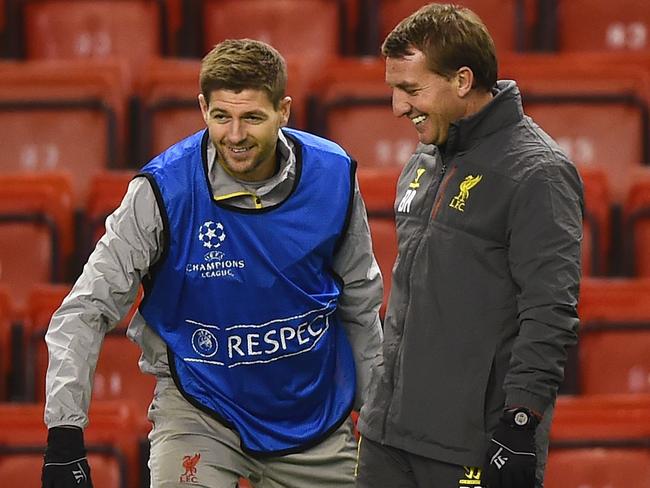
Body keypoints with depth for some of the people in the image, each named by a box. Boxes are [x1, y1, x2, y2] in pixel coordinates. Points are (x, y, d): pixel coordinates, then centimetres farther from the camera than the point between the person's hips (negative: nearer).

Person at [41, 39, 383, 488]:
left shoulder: (333, 176, -9)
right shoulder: (163, 190, -18)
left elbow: (361, 304, 7)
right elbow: (86, 311, -15)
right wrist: (65, 436, -25)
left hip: (314, 413, 3)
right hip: (201, 409, -3)